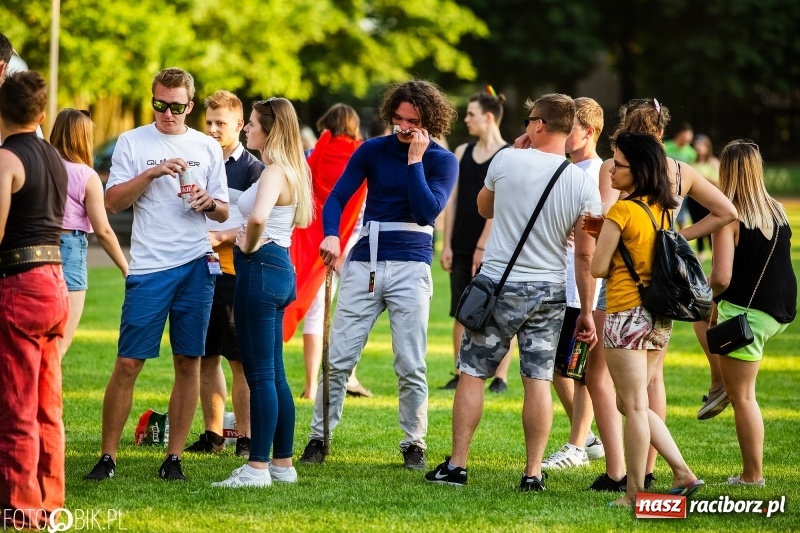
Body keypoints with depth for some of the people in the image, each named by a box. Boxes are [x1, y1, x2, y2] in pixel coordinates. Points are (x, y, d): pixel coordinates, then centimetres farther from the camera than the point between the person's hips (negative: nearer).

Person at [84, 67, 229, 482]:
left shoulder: (207, 148, 12)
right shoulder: (132, 143, 5)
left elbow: (224, 212, 15)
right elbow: (112, 202, -3)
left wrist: (209, 203, -7)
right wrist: (153, 173, -14)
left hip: (197, 265, 2)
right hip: (149, 266, -2)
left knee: (189, 362, 2)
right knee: (128, 362, -5)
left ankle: (174, 457, 8)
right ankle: (108, 456, 1)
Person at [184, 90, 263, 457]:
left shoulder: (253, 168, -2)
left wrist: (221, 238, -18)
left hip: (237, 273, -5)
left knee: (241, 360, -4)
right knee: (206, 357, 7)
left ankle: (246, 437, 0)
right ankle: (213, 434, 14)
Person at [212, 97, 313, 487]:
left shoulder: (274, 173, -16)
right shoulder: (289, 171, 15)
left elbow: (258, 217, -35)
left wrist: (249, 247, -17)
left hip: (261, 268, -10)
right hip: (278, 269, 10)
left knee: (259, 372, -7)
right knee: (274, 373, 14)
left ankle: (258, 467, -6)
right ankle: (282, 463, 18)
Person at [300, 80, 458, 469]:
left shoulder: (442, 161, 2)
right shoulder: (373, 151, 6)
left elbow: (428, 211, -13)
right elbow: (337, 197, -1)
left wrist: (415, 159, -12)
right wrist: (331, 234, -20)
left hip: (410, 266, -1)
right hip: (364, 262, 2)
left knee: (410, 366, -1)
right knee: (338, 359, -2)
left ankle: (414, 444, 11)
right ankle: (319, 437, 7)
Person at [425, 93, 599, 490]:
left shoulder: (507, 160, -8)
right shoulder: (584, 185, -5)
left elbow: (484, 208, 13)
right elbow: (585, 255, -4)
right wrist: (586, 311, 4)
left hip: (499, 283, -2)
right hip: (549, 292, 2)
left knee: (472, 373, 6)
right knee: (538, 380, 5)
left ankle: (456, 465, 6)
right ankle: (533, 472, 5)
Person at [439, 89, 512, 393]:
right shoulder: (463, 153, 11)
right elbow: (452, 200, 10)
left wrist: (483, 246, -15)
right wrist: (446, 245, 5)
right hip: (462, 247, 5)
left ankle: (501, 377, 0)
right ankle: (461, 375, 10)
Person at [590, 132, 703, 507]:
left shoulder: (622, 211, -14)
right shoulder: (663, 210, 9)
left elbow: (598, 268, -13)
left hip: (627, 317, -8)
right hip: (660, 318, 8)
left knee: (634, 407, -1)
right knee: (635, 404, 18)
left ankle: (635, 494, 3)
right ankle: (683, 474, 12)